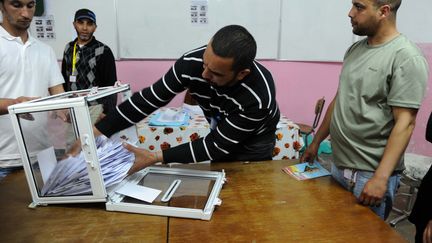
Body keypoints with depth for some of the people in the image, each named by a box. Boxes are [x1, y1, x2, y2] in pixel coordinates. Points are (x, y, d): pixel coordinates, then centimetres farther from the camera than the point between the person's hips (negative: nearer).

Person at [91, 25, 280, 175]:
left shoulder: (258, 97, -40)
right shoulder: (191, 63, -32)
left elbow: (217, 145, -33)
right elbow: (149, 99, -22)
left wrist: (156, 158, -37)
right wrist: (97, 132, -27)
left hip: (254, 139, -3)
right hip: (221, 130, 3)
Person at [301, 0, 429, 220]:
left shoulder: (406, 57, -13)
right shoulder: (355, 49, 9)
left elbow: (405, 123, -18)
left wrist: (381, 178, -24)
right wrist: (316, 142, 17)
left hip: (370, 175, -6)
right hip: (337, 166, 7)